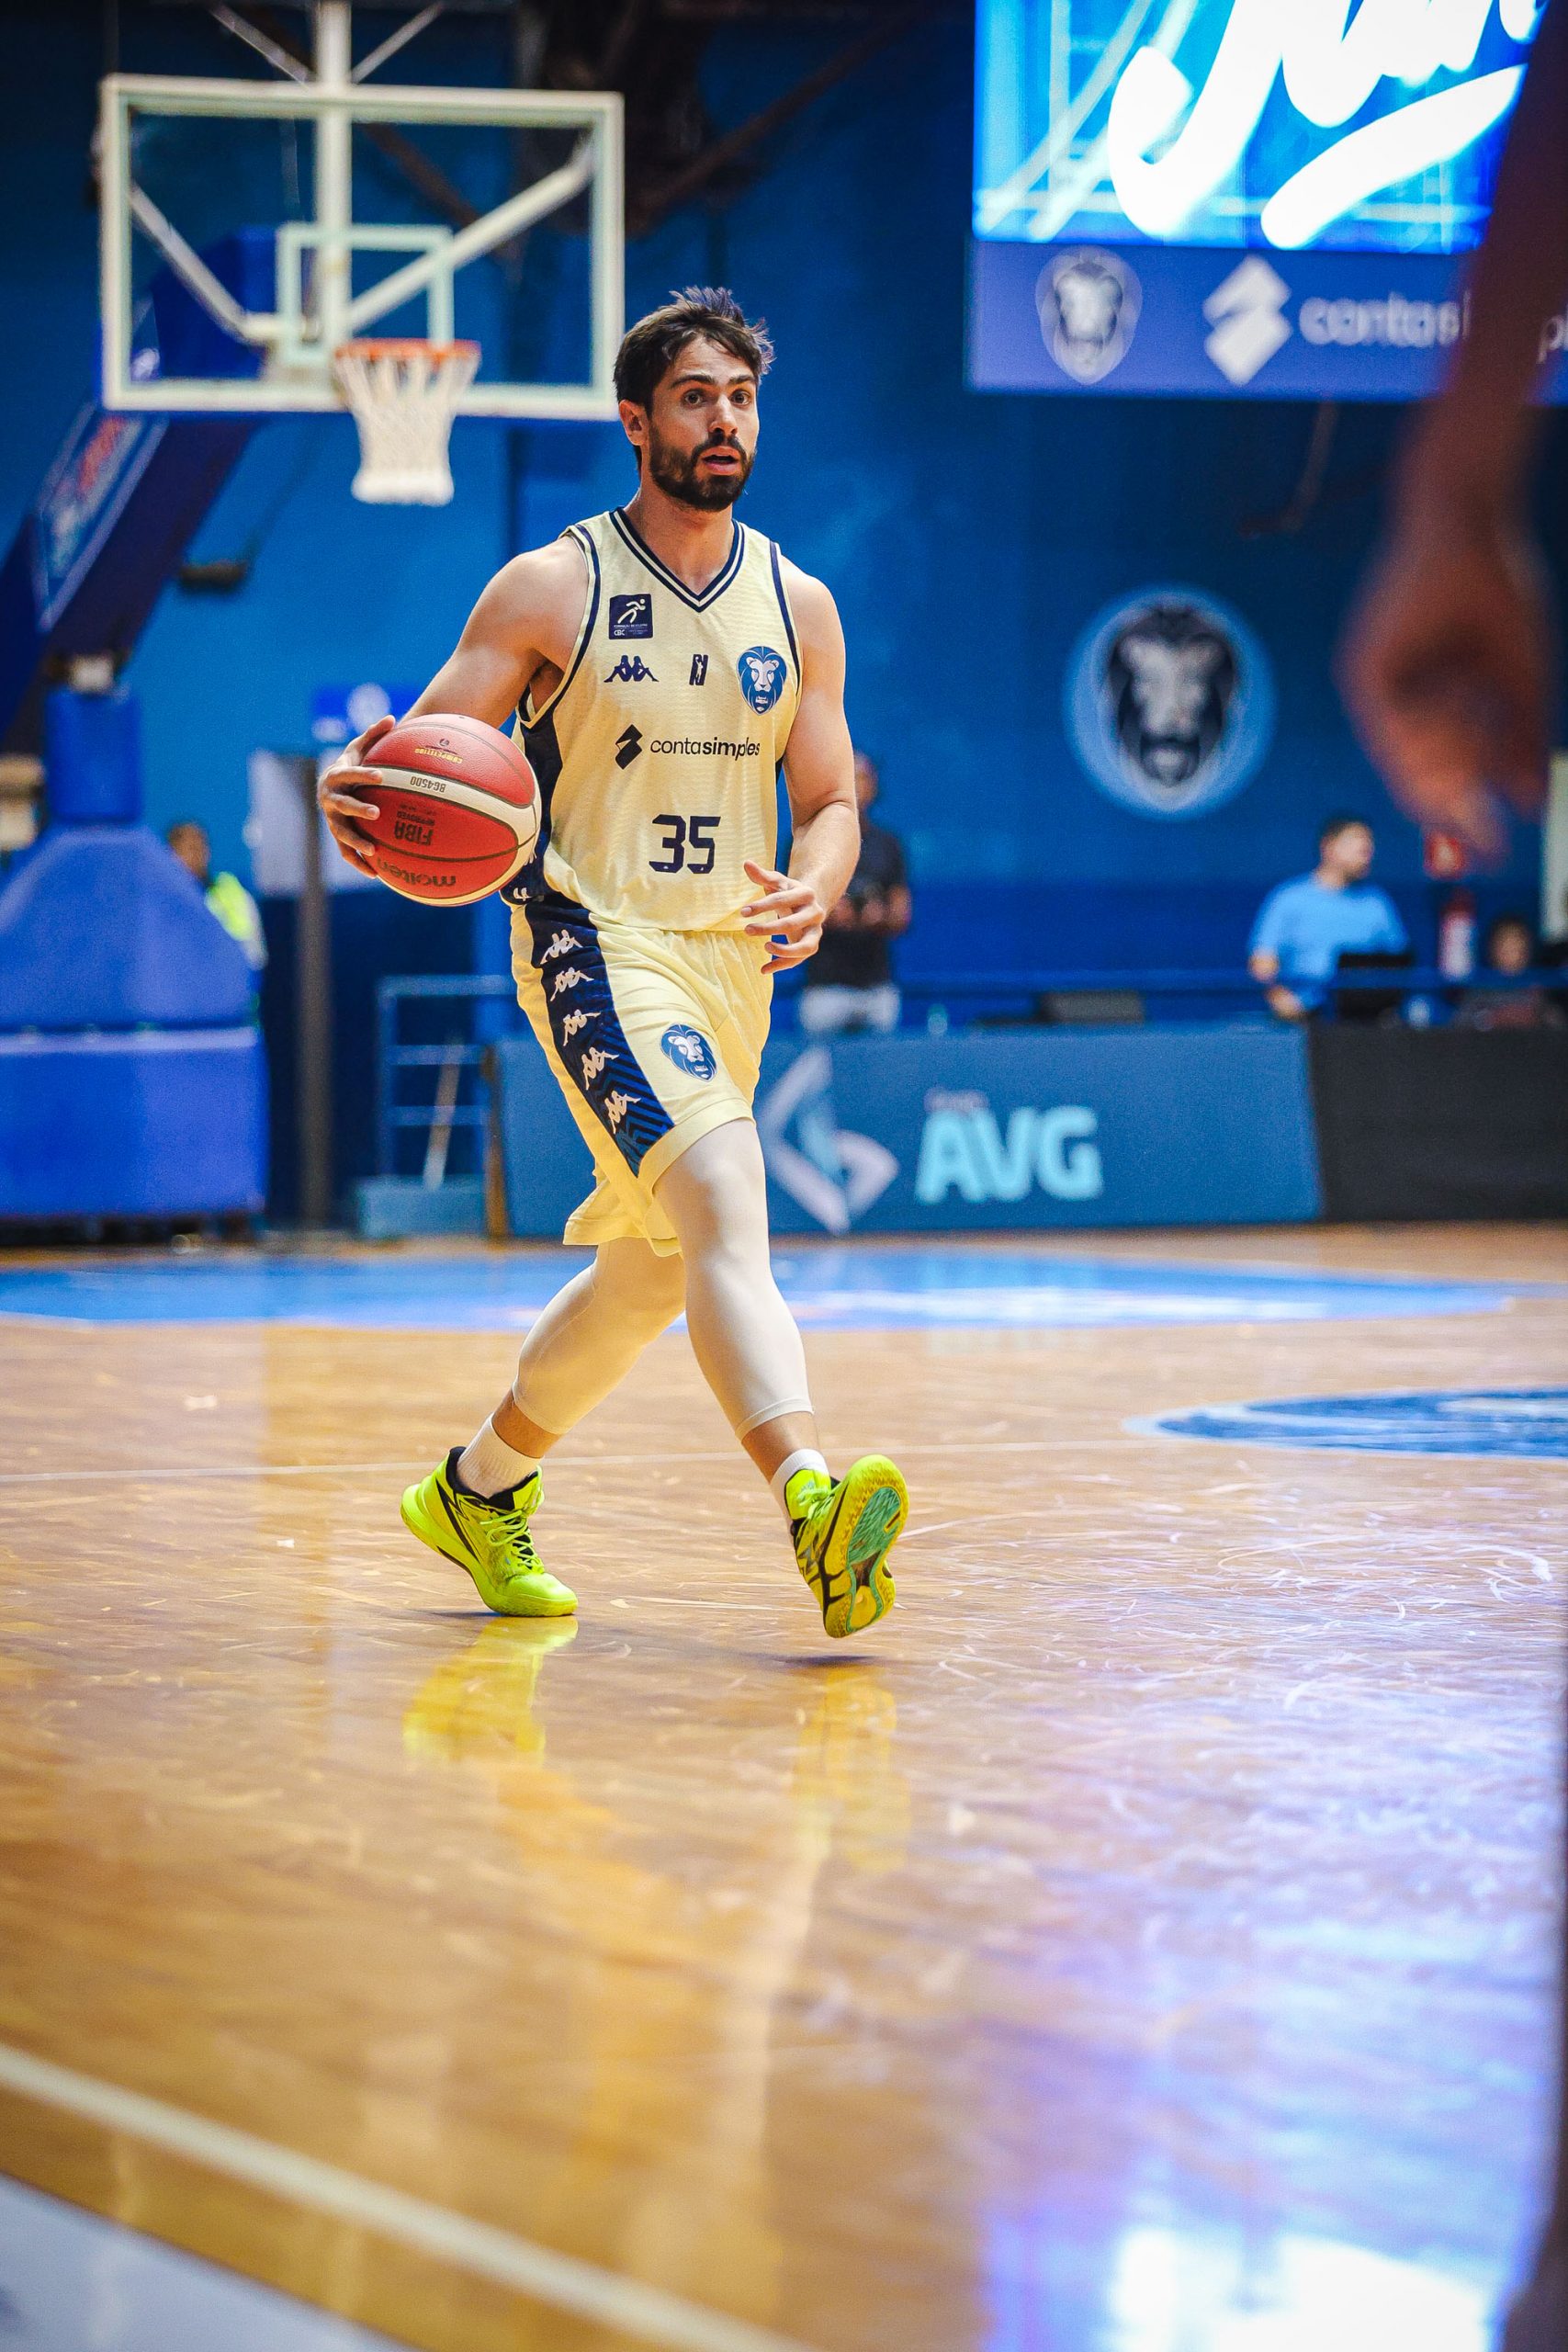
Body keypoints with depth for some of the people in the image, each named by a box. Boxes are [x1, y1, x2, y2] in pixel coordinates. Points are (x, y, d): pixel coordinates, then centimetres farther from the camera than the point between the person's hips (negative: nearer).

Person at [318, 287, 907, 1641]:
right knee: (726, 1208, -28)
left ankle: (480, 1491, 37)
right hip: (597, 939, -6)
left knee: (653, 1269, 16)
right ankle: (811, 1502, -44)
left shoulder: (797, 606, 7)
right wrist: (356, 790, -30)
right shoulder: (552, 591, -5)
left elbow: (832, 802, 9)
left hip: (735, 958, 6)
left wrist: (813, 890, -14)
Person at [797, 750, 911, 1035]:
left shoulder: (888, 844, 13)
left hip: (878, 984, 3)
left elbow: (902, 918, 12)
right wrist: (826, 915, -16)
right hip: (826, 984, -3)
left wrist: (880, 917, -10)